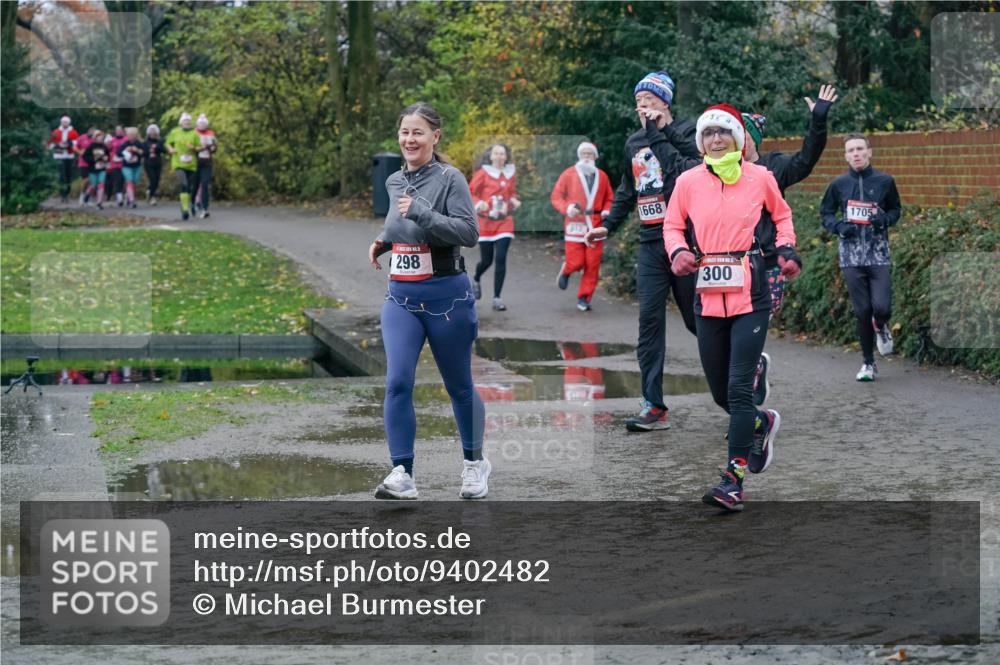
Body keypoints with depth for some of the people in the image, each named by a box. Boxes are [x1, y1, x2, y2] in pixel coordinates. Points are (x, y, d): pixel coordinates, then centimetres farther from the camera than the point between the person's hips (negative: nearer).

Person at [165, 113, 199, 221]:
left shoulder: (194, 133, 3)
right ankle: (185, 209, -24)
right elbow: (168, 143, 18)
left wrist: (194, 147, -15)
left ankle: (185, 206, 29)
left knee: (190, 187, 9)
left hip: (191, 165, 2)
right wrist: (170, 149, -3)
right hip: (179, 164, -2)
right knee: (183, 185, -19)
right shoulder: (175, 132, 5)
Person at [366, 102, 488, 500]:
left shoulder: (449, 179, -10)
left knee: (459, 386, 10)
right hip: (401, 298, 4)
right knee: (397, 382, -13)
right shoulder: (394, 183, 9)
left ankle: (475, 463, 31)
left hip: (446, 296, -4)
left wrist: (420, 213, -26)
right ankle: (402, 475, -11)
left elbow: (469, 232, -20)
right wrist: (383, 241, 7)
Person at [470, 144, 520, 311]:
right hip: (486, 221, -2)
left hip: (504, 222, 2)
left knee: (501, 259, -10)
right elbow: (470, 193, -1)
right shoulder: (483, 174, -5)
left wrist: (514, 201, -1)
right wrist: (479, 204, -19)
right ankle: (476, 280, 41)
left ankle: (497, 298, -4)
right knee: (486, 260, 5)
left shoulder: (511, 174, 6)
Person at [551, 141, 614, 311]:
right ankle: (565, 271, 31)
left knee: (593, 264, -2)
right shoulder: (568, 174, 1)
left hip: (595, 225, 3)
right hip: (575, 224, -2)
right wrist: (567, 208, -16)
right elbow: (556, 197, 1)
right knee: (576, 262, -6)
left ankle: (584, 298, 10)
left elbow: (609, 198, 18)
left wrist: (606, 211, -2)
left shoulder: (602, 176, 9)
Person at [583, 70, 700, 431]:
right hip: (650, 242, 5)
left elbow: (686, 174, -20)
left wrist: (657, 134, -16)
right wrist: (608, 225, 21)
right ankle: (654, 406, -6)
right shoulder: (633, 143, 16)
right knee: (649, 320, -4)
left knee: (697, 317, 1)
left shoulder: (687, 132, -3)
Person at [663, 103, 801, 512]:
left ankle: (733, 481, -9)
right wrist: (678, 251, -5)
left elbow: (782, 215, 19)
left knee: (739, 389, -11)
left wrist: (786, 248, 3)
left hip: (750, 297, -3)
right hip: (708, 299, 3)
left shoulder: (760, 178, 2)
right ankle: (762, 424, 44)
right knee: (719, 392, 11)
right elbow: (672, 225, 15)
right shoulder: (688, 182, 4)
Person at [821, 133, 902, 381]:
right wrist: (838, 226, -6)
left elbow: (896, 210, 14)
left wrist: (885, 219, -8)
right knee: (862, 311, 1)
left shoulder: (885, 182, 2)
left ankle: (881, 328, 25)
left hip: (879, 256, -1)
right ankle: (868, 363, 16)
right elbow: (825, 212, 14)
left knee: (882, 307, -13)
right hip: (852, 258, 1)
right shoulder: (839, 184, 4)